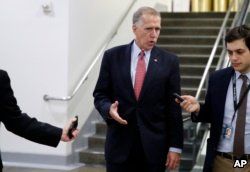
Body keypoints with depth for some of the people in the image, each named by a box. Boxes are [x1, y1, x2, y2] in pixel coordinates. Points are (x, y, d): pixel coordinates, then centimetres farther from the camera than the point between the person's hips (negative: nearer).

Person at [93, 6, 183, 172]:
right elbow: (100, 95, 6)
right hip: (119, 143, 0)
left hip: (154, 145, 0)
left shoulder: (169, 61, 0)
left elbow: (174, 107, -1)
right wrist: (109, 109, -17)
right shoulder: (112, 56, 1)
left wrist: (175, 146, -3)